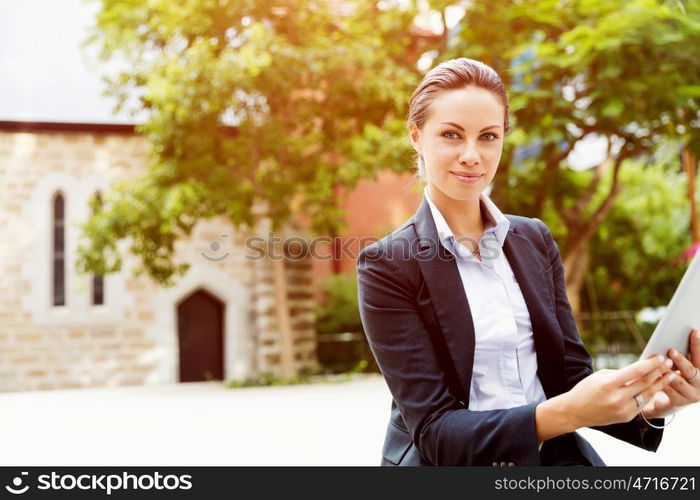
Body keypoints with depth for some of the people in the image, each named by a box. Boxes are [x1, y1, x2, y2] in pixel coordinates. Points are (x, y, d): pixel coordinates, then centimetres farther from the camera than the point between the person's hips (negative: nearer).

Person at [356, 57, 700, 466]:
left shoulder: (536, 240, 6)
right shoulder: (388, 264, -8)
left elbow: (572, 376, 5)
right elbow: (433, 430, -12)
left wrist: (649, 402, -16)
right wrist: (566, 413, -26)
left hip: (555, 459, 3)